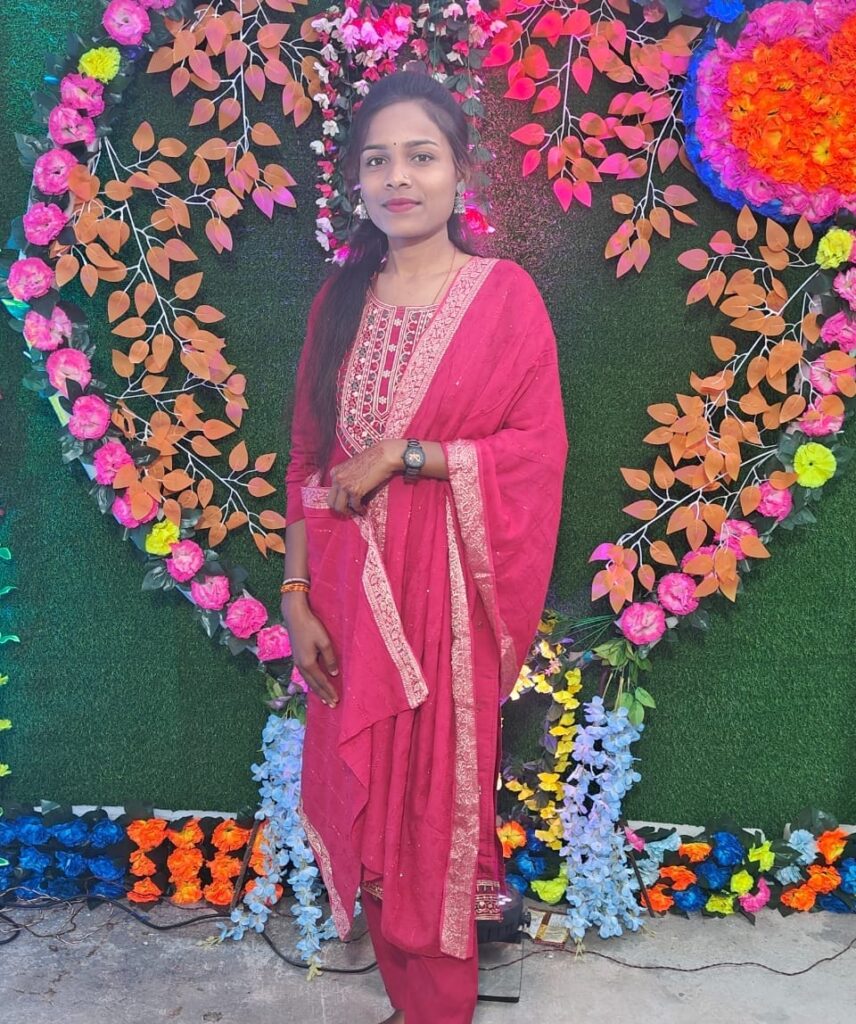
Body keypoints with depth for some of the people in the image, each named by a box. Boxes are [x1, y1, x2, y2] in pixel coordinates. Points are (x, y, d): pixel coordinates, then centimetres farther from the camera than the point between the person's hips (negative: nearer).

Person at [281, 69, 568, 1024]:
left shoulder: (503, 293, -4)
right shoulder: (340, 298, 7)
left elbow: (538, 450, -8)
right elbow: (307, 460, 6)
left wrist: (402, 454, -14)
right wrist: (295, 595, 0)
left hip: (450, 586, -3)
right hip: (349, 586, 4)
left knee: (439, 794, 7)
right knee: (365, 795, 12)